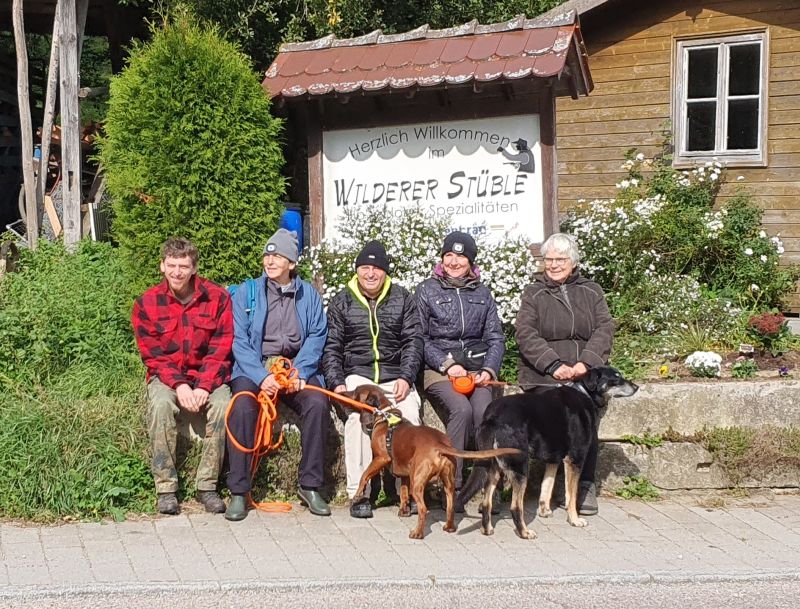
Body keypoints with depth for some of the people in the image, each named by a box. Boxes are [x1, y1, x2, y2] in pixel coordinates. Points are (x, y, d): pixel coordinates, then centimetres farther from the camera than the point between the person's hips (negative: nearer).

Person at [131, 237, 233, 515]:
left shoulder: (217, 298, -4)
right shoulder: (146, 303, -3)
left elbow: (220, 350, -6)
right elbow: (153, 355, -5)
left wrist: (204, 386, -19)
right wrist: (179, 385, -20)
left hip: (207, 376, 0)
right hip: (166, 376, 0)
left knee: (223, 404, -31)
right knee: (160, 404, -33)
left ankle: (207, 486, -20)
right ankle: (165, 487, -24)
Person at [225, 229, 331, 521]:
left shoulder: (308, 294, 12)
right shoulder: (246, 293, 7)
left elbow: (317, 336, 3)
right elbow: (239, 340, -2)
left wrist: (299, 372, -14)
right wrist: (261, 376, -17)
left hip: (296, 367, 1)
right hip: (254, 368, -1)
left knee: (317, 403, -28)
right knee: (242, 406, -31)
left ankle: (310, 485, -16)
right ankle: (238, 492, -23)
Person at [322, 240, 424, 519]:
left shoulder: (403, 299, 10)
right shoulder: (341, 302, 9)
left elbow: (413, 341, 6)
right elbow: (331, 347, 6)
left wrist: (406, 377, -9)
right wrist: (337, 383, -8)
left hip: (396, 376, 1)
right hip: (357, 374, 0)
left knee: (409, 415, -29)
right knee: (358, 415, -31)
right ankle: (359, 493, -26)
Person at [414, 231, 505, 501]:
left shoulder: (482, 293, 17)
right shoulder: (426, 290, 7)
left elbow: (496, 337, 14)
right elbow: (419, 337, 1)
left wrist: (489, 370, -3)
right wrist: (447, 365, -11)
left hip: (476, 369, 3)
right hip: (438, 369, -3)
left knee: (484, 411, -28)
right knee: (461, 409, -32)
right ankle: (452, 485, -25)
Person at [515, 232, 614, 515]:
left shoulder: (591, 291, 19)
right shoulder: (533, 293, 14)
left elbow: (604, 329, 6)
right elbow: (526, 334, 0)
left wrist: (585, 363, -12)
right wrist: (554, 365, -14)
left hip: (586, 375, 1)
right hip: (544, 377, -1)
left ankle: (586, 486, -6)